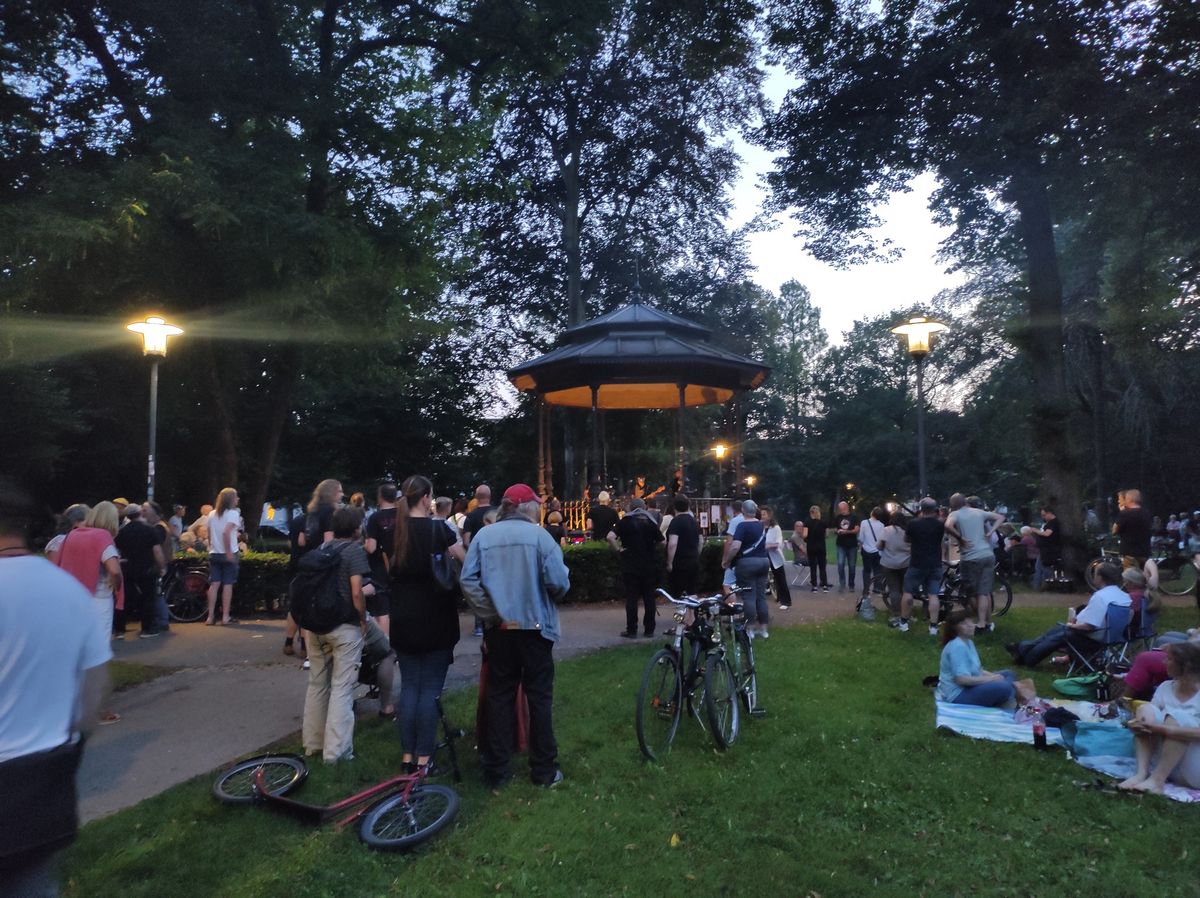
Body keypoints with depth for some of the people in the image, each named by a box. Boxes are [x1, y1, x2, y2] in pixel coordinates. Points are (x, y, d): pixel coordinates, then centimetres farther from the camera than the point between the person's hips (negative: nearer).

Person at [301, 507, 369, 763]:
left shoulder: (321, 549, 10)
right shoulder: (355, 549, -10)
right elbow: (356, 592, -18)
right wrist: (363, 619, -4)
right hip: (345, 627, -6)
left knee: (317, 684, 17)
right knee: (341, 688, -1)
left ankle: (313, 742, 26)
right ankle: (336, 749, 1)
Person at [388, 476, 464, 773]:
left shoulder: (394, 531, 3)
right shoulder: (437, 528, -11)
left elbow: (391, 570, 13)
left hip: (403, 620, 5)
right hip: (435, 620, -4)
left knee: (409, 687, 11)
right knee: (430, 689, 3)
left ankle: (407, 755, 16)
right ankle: (424, 757, 6)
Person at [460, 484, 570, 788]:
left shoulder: (484, 535, -2)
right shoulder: (538, 535, -11)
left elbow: (468, 580, -9)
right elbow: (558, 582, -15)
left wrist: (492, 612, -3)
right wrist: (553, 594, 7)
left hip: (500, 628, 3)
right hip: (535, 626, -2)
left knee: (499, 697, 13)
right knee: (539, 697, 9)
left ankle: (496, 770, 20)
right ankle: (544, 769, 18)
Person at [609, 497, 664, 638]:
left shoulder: (625, 521, -5)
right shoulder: (651, 522, 4)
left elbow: (610, 537, -19)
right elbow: (661, 542, 6)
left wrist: (618, 549, -7)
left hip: (631, 567, -3)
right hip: (650, 567, 3)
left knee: (631, 598, 3)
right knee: (649, 597, 9)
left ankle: (631, 630, 6)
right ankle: (649, 629, 14)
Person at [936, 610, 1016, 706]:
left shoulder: (968, 642, 11)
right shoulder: (957, 647, -21)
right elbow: (962, 679, -27)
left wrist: (993, 676, -2)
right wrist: (991, 679, -17)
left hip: (969, 686, 11)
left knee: (1008, 674, 15)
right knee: (1005, 688, -27)